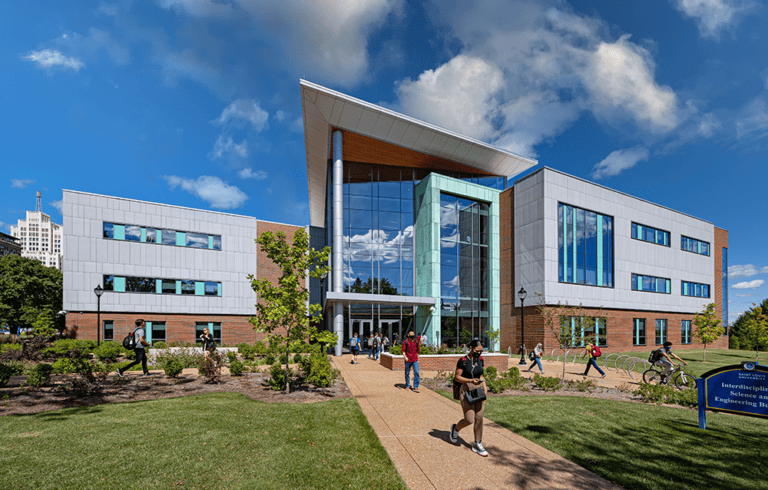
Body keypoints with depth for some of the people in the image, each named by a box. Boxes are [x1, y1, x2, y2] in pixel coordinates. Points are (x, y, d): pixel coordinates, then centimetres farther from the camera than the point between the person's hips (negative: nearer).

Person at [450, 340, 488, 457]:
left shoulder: (480, 359, 5)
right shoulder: (463, 361, -13)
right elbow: (457, 377, -11)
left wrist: (484, 386, 3)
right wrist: (471, 380, -22)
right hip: (466, 390, -5)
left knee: (479, 418, 4)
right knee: (469, 420, -5)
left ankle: (477, 445, 18)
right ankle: (455, 428, 26)